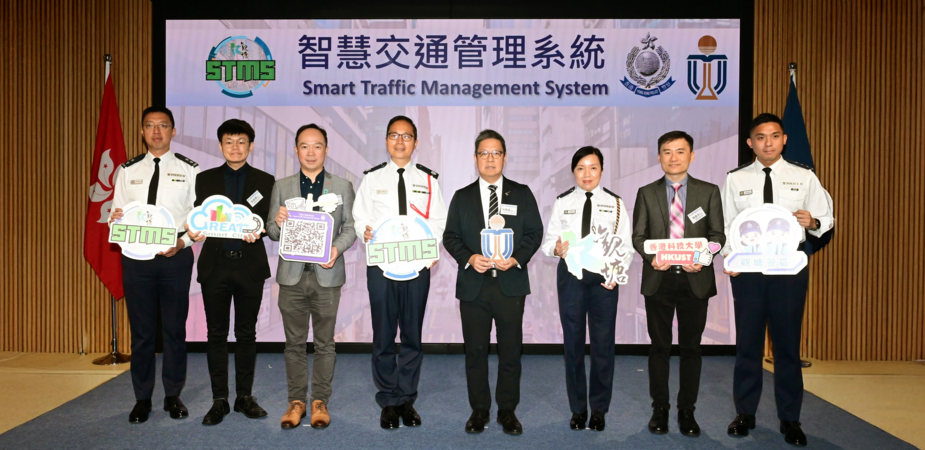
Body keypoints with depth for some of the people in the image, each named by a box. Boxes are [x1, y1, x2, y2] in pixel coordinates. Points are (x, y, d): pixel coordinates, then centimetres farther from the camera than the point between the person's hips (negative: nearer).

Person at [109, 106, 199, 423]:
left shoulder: (189, 170, 2)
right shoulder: (128, 171, 10)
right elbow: (117, 213, 9)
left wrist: (182, 242, -16)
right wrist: (115, 219, -14)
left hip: (176, 257, -2)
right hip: (136, 257, 2)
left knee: (175, 328, 6)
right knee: (141, 330, 8)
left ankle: (173, 396, 20)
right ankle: (142, 399, 21)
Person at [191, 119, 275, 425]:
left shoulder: (264, 181, 7)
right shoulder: (205, 179, 10)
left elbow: (270, 222, 3)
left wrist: (258, 231, -18)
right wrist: (194, 230, -16)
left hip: (249, 265, -1)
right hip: (215, 265, 1)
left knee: (247, 333, 7)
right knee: (217, 334, 6)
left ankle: (245, 397, 19)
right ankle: (219, 400, 15)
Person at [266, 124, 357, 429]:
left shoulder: (342, 186, 6)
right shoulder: (281, 186, 8)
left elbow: (350, 228, 2)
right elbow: (272, 233, 6)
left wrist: (337, 249, -16)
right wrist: (278, 224, -16)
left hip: (326, 275, -1)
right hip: (292, 275, 1)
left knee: (324, 343, 7)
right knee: (294, 343, 9)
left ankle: (320, 401, 19)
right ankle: (296, 400, 22)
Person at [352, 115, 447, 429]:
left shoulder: (429, 180, 8)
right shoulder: (372, 178, 8)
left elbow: (439, 221, 5)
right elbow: (360, 217, 5)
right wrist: (365, 233, -17)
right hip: (381, 265, 0)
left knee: (412, 335, 7)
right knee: (383, 336, 5)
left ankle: (407, 399, 21)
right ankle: (388, 401, 19)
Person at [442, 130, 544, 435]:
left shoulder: (522, 194, 7)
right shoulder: (462, 197, 9)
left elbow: (535, 233, 4)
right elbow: (450, 237, 6)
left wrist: (517, 259, -12)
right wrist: (469, 258, -12)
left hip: (511, 283, 0)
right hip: (473, 284, 1)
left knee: (511, 350, 5)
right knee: (475, 350, 7)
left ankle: (507, 410, 20)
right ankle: (479, 410, 21)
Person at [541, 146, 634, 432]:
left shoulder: (615, 203, 6)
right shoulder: (562, 203, 7)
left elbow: (626, 245, 3)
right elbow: (549, 240, 4)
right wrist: (556, 248, -19)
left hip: (604, 277, 0)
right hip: (570, 276, 1)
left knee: (604, 343, 3)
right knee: (573, 342, 7)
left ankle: (599, 409, 20)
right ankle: (577, 408, 22)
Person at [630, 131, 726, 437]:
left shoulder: (709, 192, 6)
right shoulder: (646, 193, 7)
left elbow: (717, 234, 3)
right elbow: (638, 236, 4)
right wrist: (651, 257, -15)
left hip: (695, 279, 0)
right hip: (658, 279, 0)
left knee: (691, 347, 7)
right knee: (660, 346, 7)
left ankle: (687, 410, 19)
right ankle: (660, 408, 19)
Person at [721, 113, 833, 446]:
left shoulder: (804, 178, 3)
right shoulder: (736, 180, 4)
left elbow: (826, 218, 4)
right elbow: (726, 225, 2)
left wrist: (812, 222, -19)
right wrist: (729, 259, -13)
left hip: (789, 269, 0)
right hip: (747, 269, 0)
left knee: (787, 343, 6)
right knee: (747, 343, 8)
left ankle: (790, 419, 20)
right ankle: (745, 413, 22)